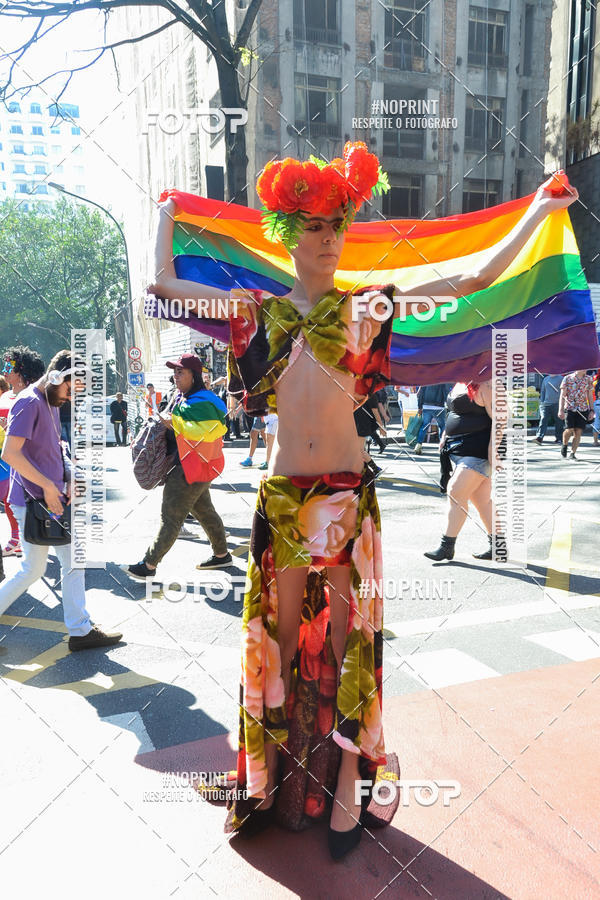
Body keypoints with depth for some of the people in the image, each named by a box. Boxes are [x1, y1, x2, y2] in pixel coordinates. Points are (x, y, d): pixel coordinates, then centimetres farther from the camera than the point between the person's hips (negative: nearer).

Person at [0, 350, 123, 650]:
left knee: (73, 561, 11)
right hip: (33, 501, -10)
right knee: (33, 569, 1)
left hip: (54, 499, 10)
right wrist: (48, 485, -21)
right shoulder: (29, 402, -16)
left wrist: (68, 481, 9)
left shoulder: (52, 403, 13)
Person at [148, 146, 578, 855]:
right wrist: (167, 212, 29)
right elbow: (164, 283, 15)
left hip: (348, 492, -1)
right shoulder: (260, 311, 8)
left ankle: (348, 782, 23)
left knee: (347, 631, 6)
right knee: (281, 631, 10)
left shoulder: (369, 307, 4)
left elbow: (479, 276, 4)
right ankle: (268, 774, 30)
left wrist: (541, 208, 10)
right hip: (283, 493, 1)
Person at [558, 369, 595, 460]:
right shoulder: (567, 379, 0)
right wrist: (560, 410, -11)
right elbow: (562, 395, -1)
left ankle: (572, 454, 6)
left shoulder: (589, 379, 8)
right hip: (570, 408, -2)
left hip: (583, 409, 2)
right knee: (569, 430, -12)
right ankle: (564, 445, 19)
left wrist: (592, 410, 6)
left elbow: (590, 396, 13)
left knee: (578, 432, -3)